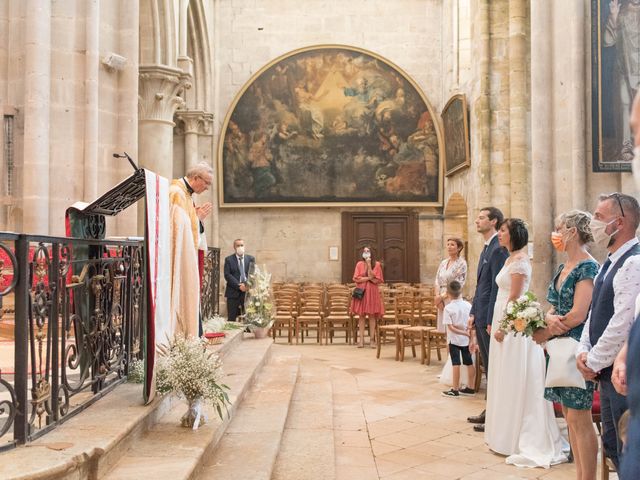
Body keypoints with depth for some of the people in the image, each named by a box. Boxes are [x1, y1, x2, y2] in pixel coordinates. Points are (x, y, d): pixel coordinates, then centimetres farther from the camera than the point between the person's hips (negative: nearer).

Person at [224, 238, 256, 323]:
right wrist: (239, 285, -14)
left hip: (248, 291, 2)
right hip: (233, 292, -2)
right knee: (231, 319, -1)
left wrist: (246, 284, -13)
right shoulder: (228, 259, 4)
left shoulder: (251, 259, 10)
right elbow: (227, 275, -5)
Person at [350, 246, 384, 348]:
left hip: (372, 292, -1)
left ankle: (372, 340, 7)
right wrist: (368, 278, -11)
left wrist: (369, 266, -11)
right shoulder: (359, 264, 4)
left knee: (372, 315, 1)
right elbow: (356, 279, -4)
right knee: (361, 315, 0)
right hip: (361, 292, 1)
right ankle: (361, 340, 3)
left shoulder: (376, 264, 1)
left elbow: (377, 280, -9)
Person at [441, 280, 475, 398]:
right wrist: (467, 332, 3)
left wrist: (465, 333, -12)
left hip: (454, 340, -4)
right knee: (469, 363, 10)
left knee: (456, 364, -1)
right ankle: (470, 388, 19)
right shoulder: (468, 305, -2)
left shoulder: (448, 308, -13)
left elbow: (451, 327, -16)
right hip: (467, 340, 4)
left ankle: (455, 389, 3)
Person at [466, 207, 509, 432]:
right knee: (488, 366, 15)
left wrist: (491, 320, -19)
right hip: (481, 315, 10)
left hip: (490, 316, -10)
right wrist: (473, 313, 17)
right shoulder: (487, 248, 16)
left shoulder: (499, 249, -15)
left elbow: (497, 286, -19)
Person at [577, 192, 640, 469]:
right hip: (607, 371, 9)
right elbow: (595, 313, 15)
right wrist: (583, 351, 1)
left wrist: (593, 362, -14)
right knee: (613, 446, 18)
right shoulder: (611, 263, 13)